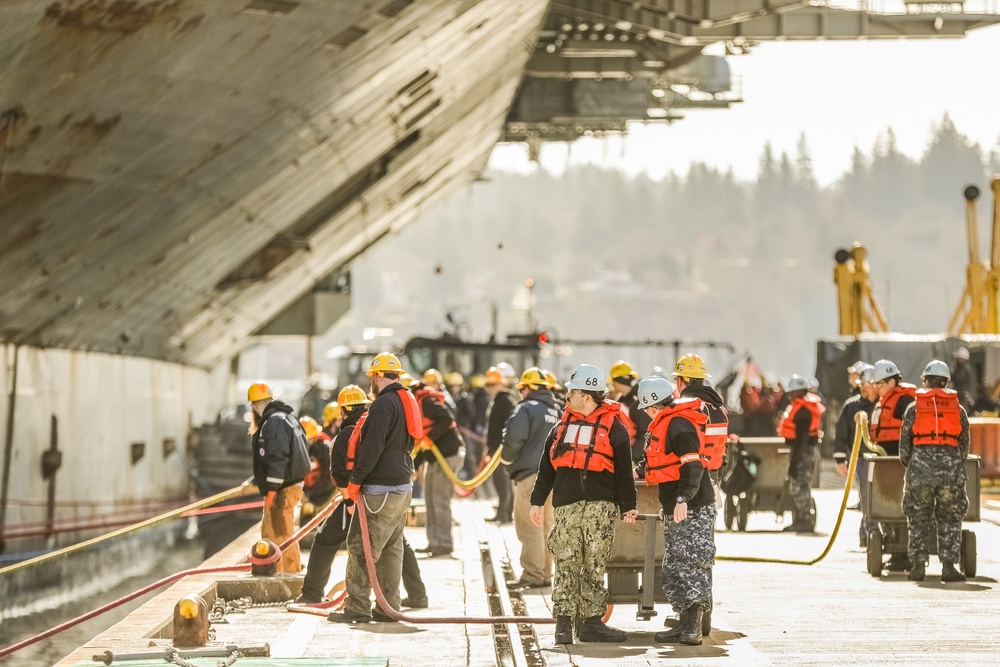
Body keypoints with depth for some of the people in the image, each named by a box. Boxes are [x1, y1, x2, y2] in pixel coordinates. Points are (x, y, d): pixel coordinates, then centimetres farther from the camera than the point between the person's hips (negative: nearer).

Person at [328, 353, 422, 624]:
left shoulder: (384, 404, -16)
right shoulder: (407, 401, 15)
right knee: (391, 548, 13)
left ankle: (358, 607, -8)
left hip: (380, 490, -10)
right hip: (402, 486, 10)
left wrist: (355, 480, -14)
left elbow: (372, 448, -21)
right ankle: (389, 607, 15)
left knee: (360, 546, -7)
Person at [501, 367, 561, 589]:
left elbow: (513, 441, -17)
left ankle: (532, 575, -7)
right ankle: (545, 574, 19)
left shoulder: (526, 409, -10)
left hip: (531, 474, -8)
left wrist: (506, 459, 1)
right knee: (546, 526, 15)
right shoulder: (557, 411, 14)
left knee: (530, 527, -5)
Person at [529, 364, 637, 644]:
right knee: (566, 564, -4)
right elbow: (546, 467, 18)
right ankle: (564, 622, -5)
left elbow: (624, 471, 4)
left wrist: (628, 506, 0)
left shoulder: (613, 427, 3)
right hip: (566, 505, 3)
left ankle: (592, 622, 5)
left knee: (595, 566, 0)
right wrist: (537, 502, 14)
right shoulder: (562, 426, 16)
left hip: (600, 505, -3)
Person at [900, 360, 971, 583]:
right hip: (952, 469, 1)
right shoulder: (959, 410, 10)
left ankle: (918, 564, 2)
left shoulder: (914, 409, 6)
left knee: (918, 520, 7)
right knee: (950, 520, 6)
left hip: (920, 467, -1)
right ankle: (948, 565, -1)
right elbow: (964, 445, 13)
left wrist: (910, 465, 24)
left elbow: (904, 446, 8)